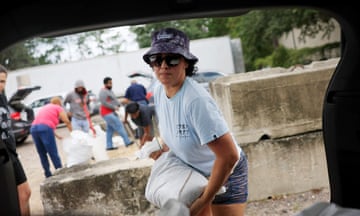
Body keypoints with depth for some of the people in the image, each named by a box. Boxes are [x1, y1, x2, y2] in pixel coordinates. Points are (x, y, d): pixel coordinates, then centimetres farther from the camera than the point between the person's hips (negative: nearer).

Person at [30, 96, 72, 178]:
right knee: (54, 154, -3)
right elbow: (67, 122, 10)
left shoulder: (44, 108, 33)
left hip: (34, 128, 6)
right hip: (45, 128, -6)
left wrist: (56, 135, 35)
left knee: (42, 155, 13)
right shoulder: (58, 108, 15)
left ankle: (48, 175, 17)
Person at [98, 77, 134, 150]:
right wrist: (114, 107, -18)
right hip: (107, 113, -10)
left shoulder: (110, 91, 16)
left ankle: (109, 146, 13)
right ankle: (127, 142, -7)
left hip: (111, 112, 10)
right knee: (119, 126, -9)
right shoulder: (103, 92, -14)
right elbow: (104, 102, -22)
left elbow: (114, 100, 18)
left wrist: (118, 104, -3)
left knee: (110, 130, 10)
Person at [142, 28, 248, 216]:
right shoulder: (158, 92, -11)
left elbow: (229, 156, -34)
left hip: (226, 172, -7)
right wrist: (165, 149, 2)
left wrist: (205, 200, -27)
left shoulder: (196, 100, -35)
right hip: (195, 172, 7)